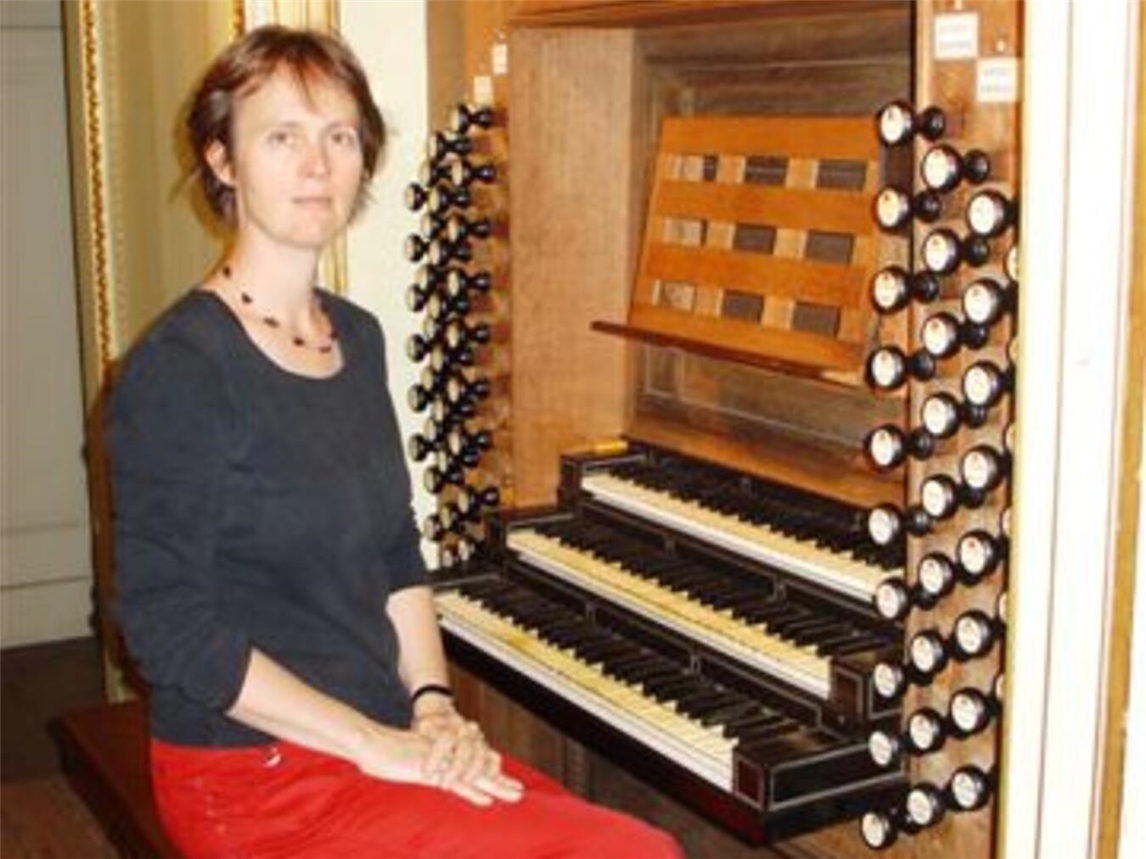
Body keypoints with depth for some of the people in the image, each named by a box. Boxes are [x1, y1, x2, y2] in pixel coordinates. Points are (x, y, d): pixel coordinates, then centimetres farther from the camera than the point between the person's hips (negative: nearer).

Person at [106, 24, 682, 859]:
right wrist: (376, 744, -17)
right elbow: (170, 627, -16)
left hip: (386, 738, 7)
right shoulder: (180, 366, -14)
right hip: (259, 777, -7)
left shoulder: (358, 337, 9)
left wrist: (433, 705, -2)